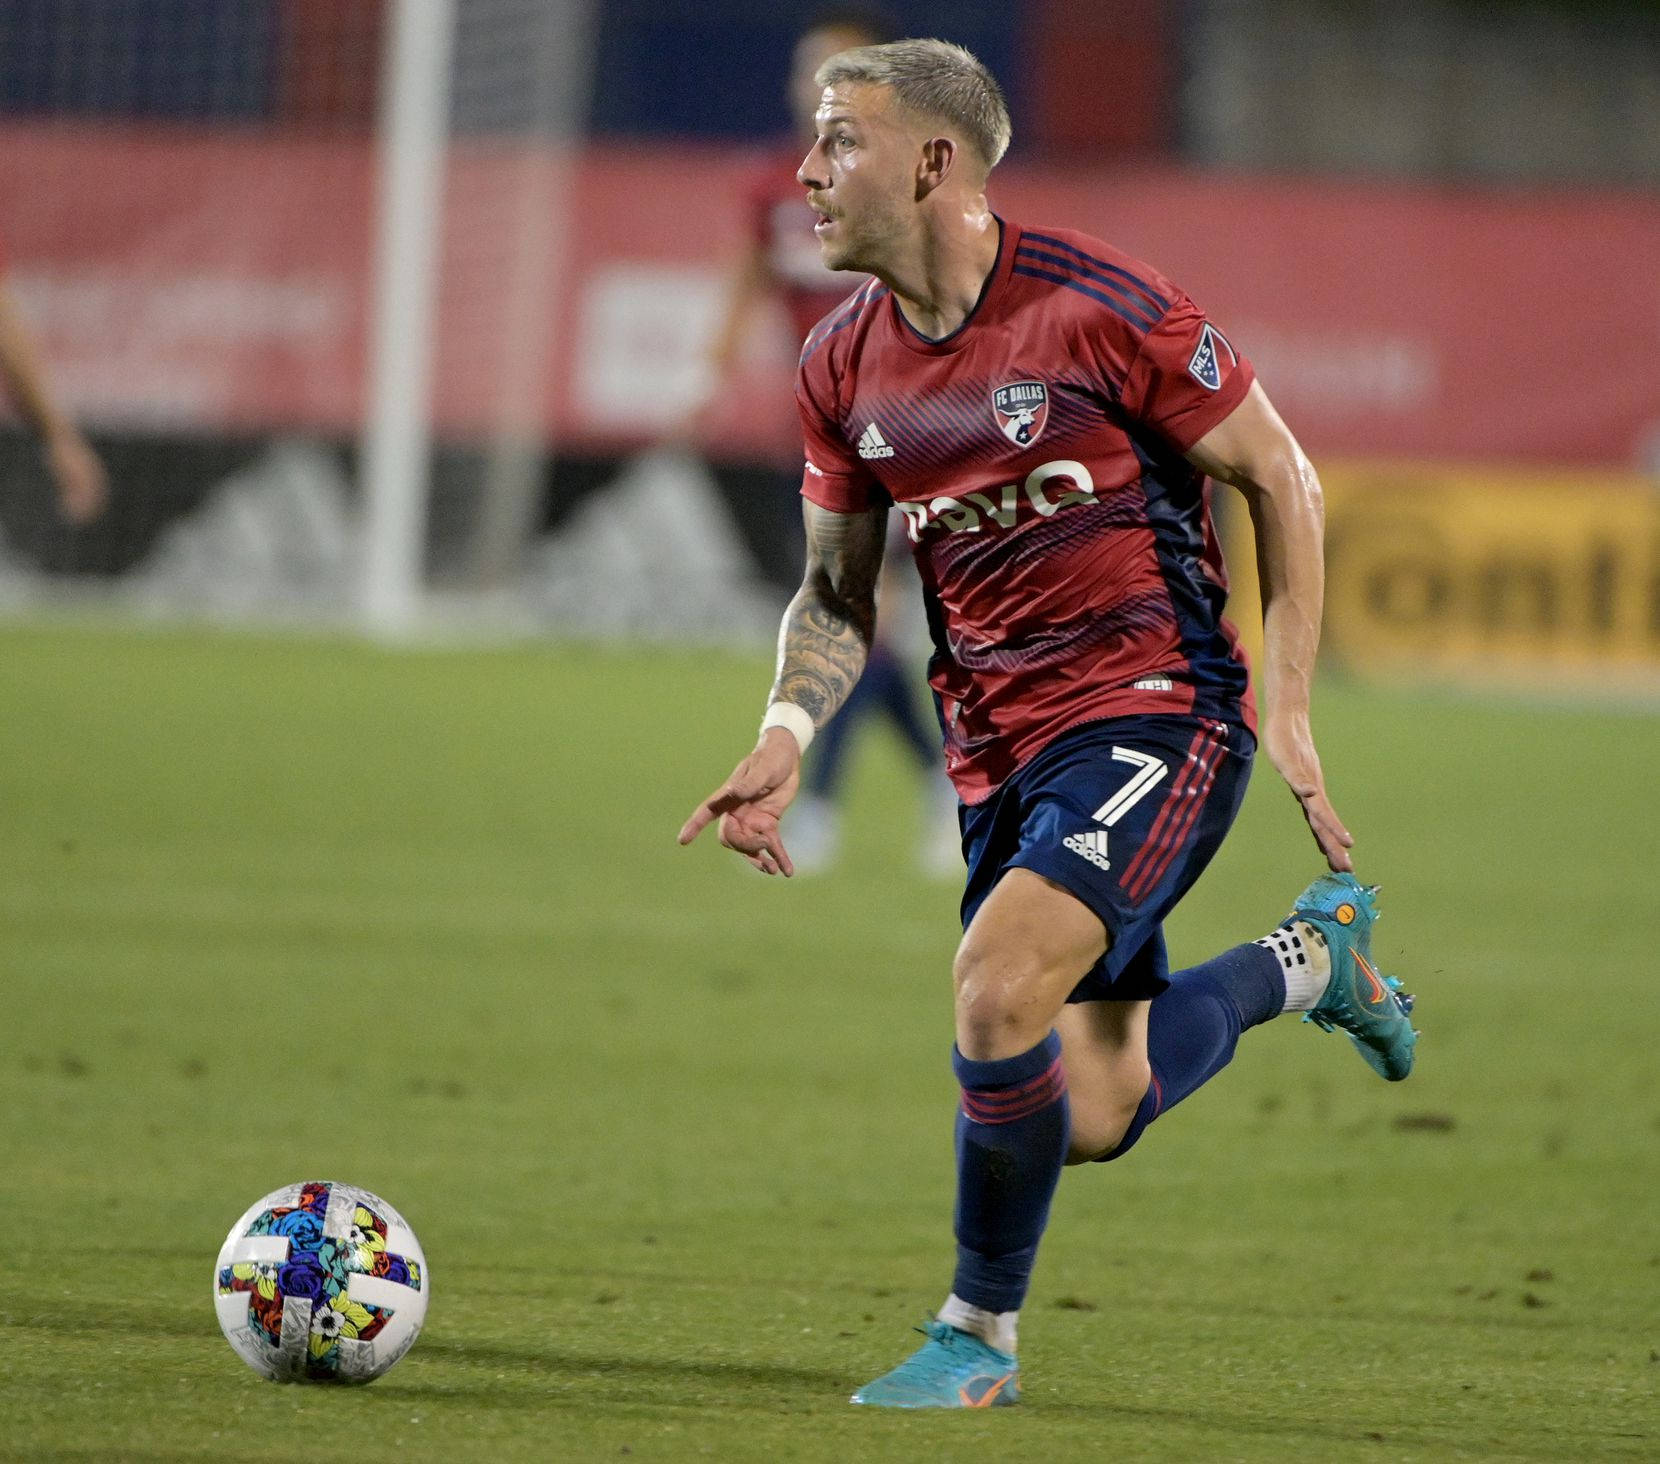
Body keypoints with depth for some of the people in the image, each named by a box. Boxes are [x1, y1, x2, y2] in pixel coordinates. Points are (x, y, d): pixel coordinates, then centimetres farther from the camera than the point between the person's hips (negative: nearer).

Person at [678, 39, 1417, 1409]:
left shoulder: (1102, 307, -15)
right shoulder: (844, 365, 2)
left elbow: (1283, 482, -6)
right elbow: (838, 594, 13)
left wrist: (1289, 709, -9)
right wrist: (787, 736, -6)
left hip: (1155, 711, -7)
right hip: (1000, 749, 7)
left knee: (998, 986, -26)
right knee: (1091, 1117, 8)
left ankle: (981, 1335, -5)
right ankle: (1311, 956, 38)